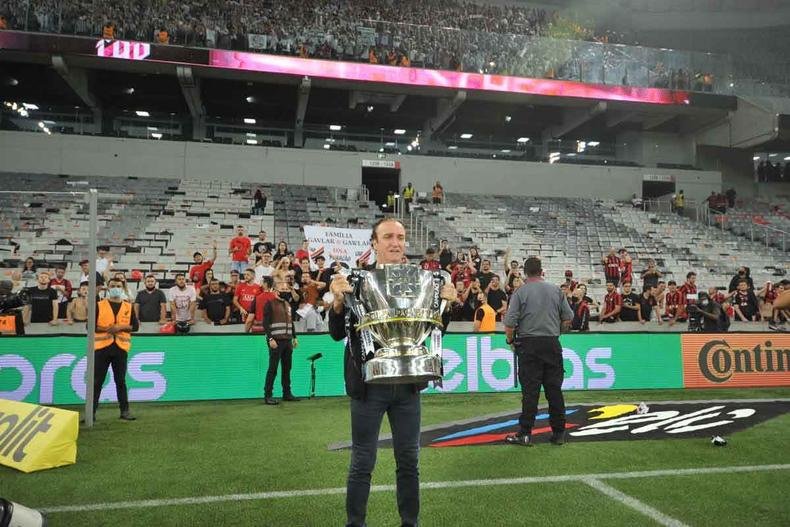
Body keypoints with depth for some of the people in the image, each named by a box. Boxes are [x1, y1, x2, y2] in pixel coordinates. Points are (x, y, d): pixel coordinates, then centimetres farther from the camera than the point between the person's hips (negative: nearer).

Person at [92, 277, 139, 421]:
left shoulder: (128, 307, 9)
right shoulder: (99, 305, 5)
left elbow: (135, 326, 5)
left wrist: (121, 327, -10)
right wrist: (105, 329, -14)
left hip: (121, 347, 1)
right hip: (102, 346, -1)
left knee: (121, 380, 7)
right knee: (97, 381, 2)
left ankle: (125, 411, 12)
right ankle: (92, 411, 10)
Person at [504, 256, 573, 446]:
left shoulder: (521, 292, -4)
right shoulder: (556, 290, 6)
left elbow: (510, 322, -9)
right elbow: (568, 317, 9)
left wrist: (510, 340, 8)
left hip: (529, 344, -3)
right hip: (553, 344, 3)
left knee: (530, 390, -1)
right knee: (554, 389, 8)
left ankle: (525, 434, 3)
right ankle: (558, 433, 14)